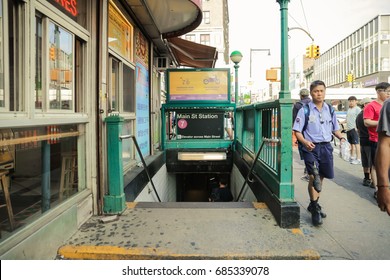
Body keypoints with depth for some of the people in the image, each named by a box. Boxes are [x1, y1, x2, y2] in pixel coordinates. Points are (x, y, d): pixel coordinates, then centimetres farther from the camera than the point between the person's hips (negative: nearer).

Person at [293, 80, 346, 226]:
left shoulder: (330, 110, 9)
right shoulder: (305, 110, -5)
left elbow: (335, 129, 16)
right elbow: (297, 131, -6)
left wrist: (341, 137, -4)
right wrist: (305, 142, -24)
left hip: (326, 147, 5)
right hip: (311, 147, -5)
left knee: (321, 177, 14)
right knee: (313, 176, -13)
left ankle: (314, 205, 33)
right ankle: (315, 209, 3)